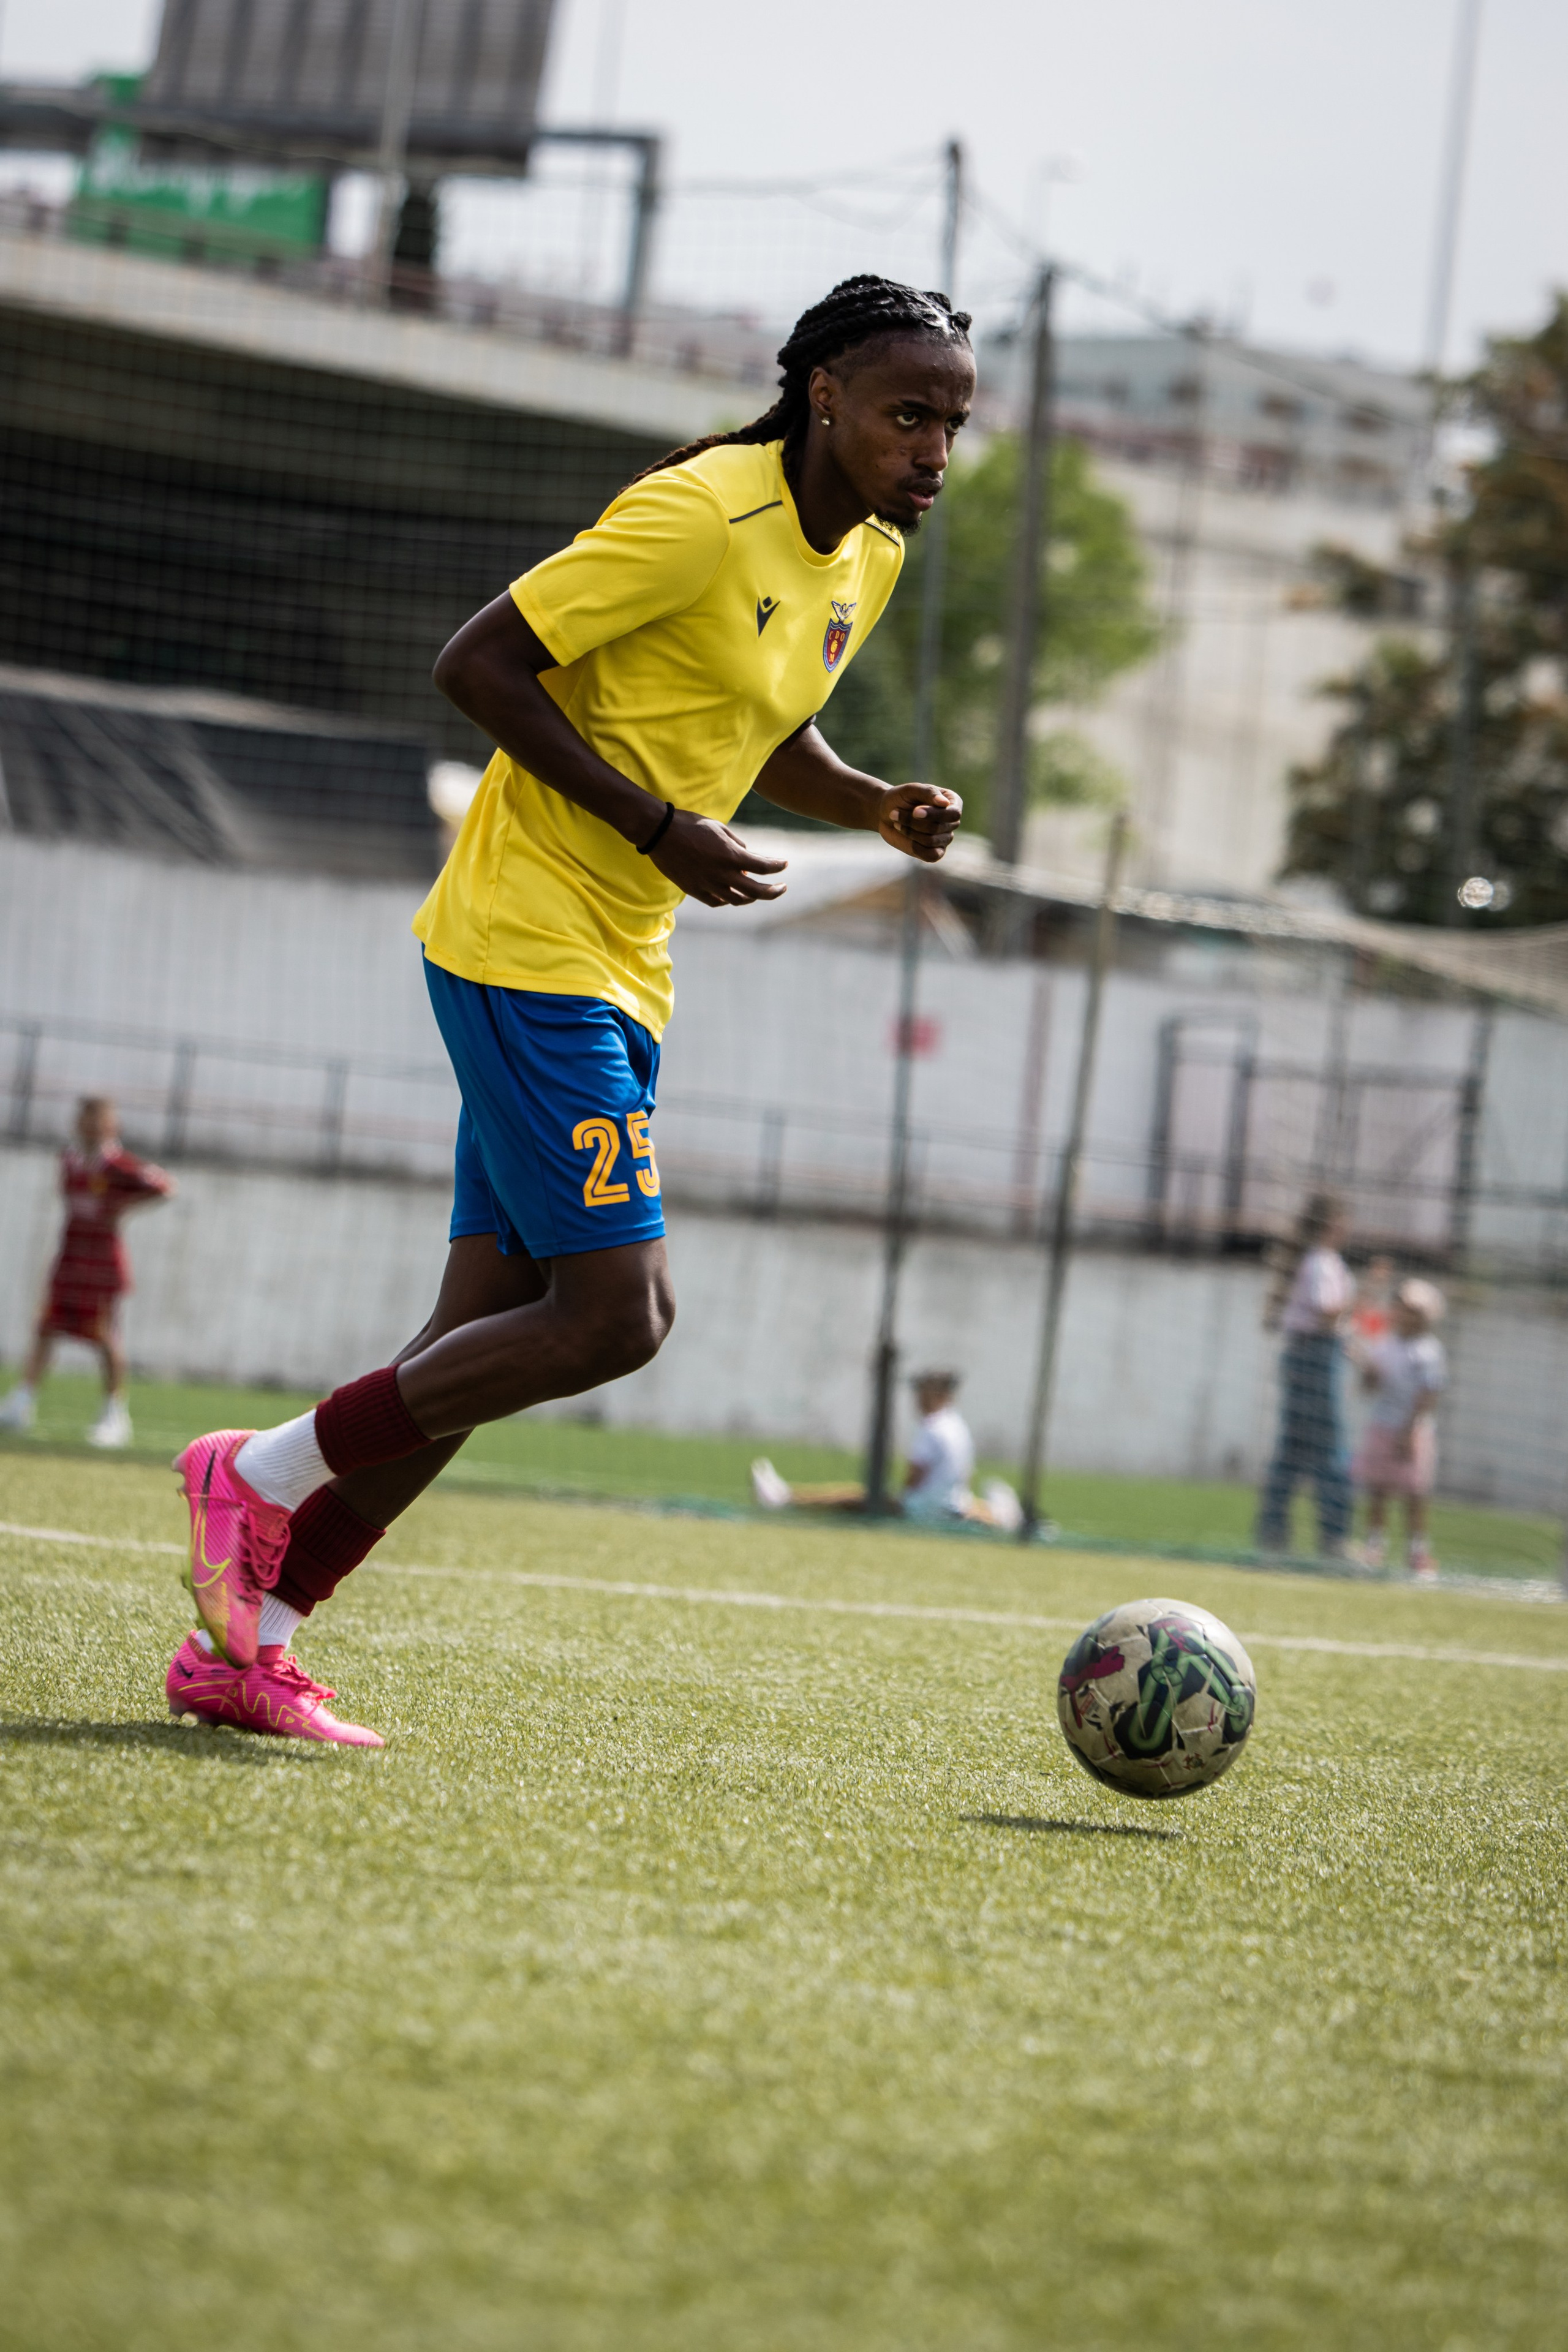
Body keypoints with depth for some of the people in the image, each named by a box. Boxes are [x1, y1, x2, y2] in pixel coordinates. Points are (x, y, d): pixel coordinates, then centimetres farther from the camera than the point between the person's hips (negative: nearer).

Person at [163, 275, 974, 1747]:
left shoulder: (871, 556, 11)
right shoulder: (700, 516, -16)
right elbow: (478, 664, -16)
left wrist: (878, 806, 6)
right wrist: (659, 827, -19)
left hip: (617, 968, 9)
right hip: (525, 943, -9)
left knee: (490, 1330, 5)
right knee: (618, 1312, -15)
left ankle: (244, 1642, 10)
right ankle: (266, 1474, 0)